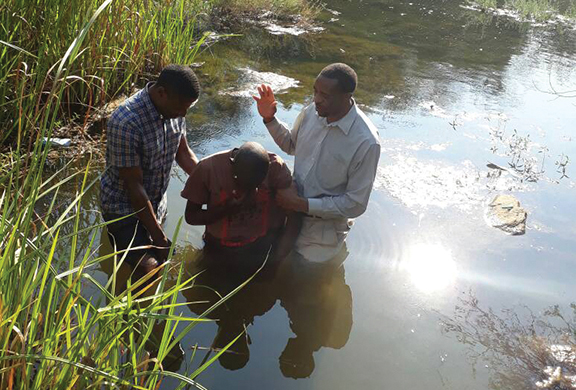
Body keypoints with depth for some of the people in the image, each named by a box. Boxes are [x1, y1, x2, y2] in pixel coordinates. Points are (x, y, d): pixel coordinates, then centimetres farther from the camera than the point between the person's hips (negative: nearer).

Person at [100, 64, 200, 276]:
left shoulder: (174, 109, -9)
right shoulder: (126, 123, -31)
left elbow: (183, 153, 7)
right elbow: (134, 185, -26)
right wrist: (159, 237, -19)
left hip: (156, 203, 7)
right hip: (124, 208, -7)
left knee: (162, 261, 18)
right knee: (149, 270, -18)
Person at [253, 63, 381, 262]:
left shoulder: (366, 142, -27)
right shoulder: (312, 112, -11)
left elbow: (356, 204, -20)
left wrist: (303, 205, -22)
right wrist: (269, 119, -6)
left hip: (324, 224, -5)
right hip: (293, 207, 5)